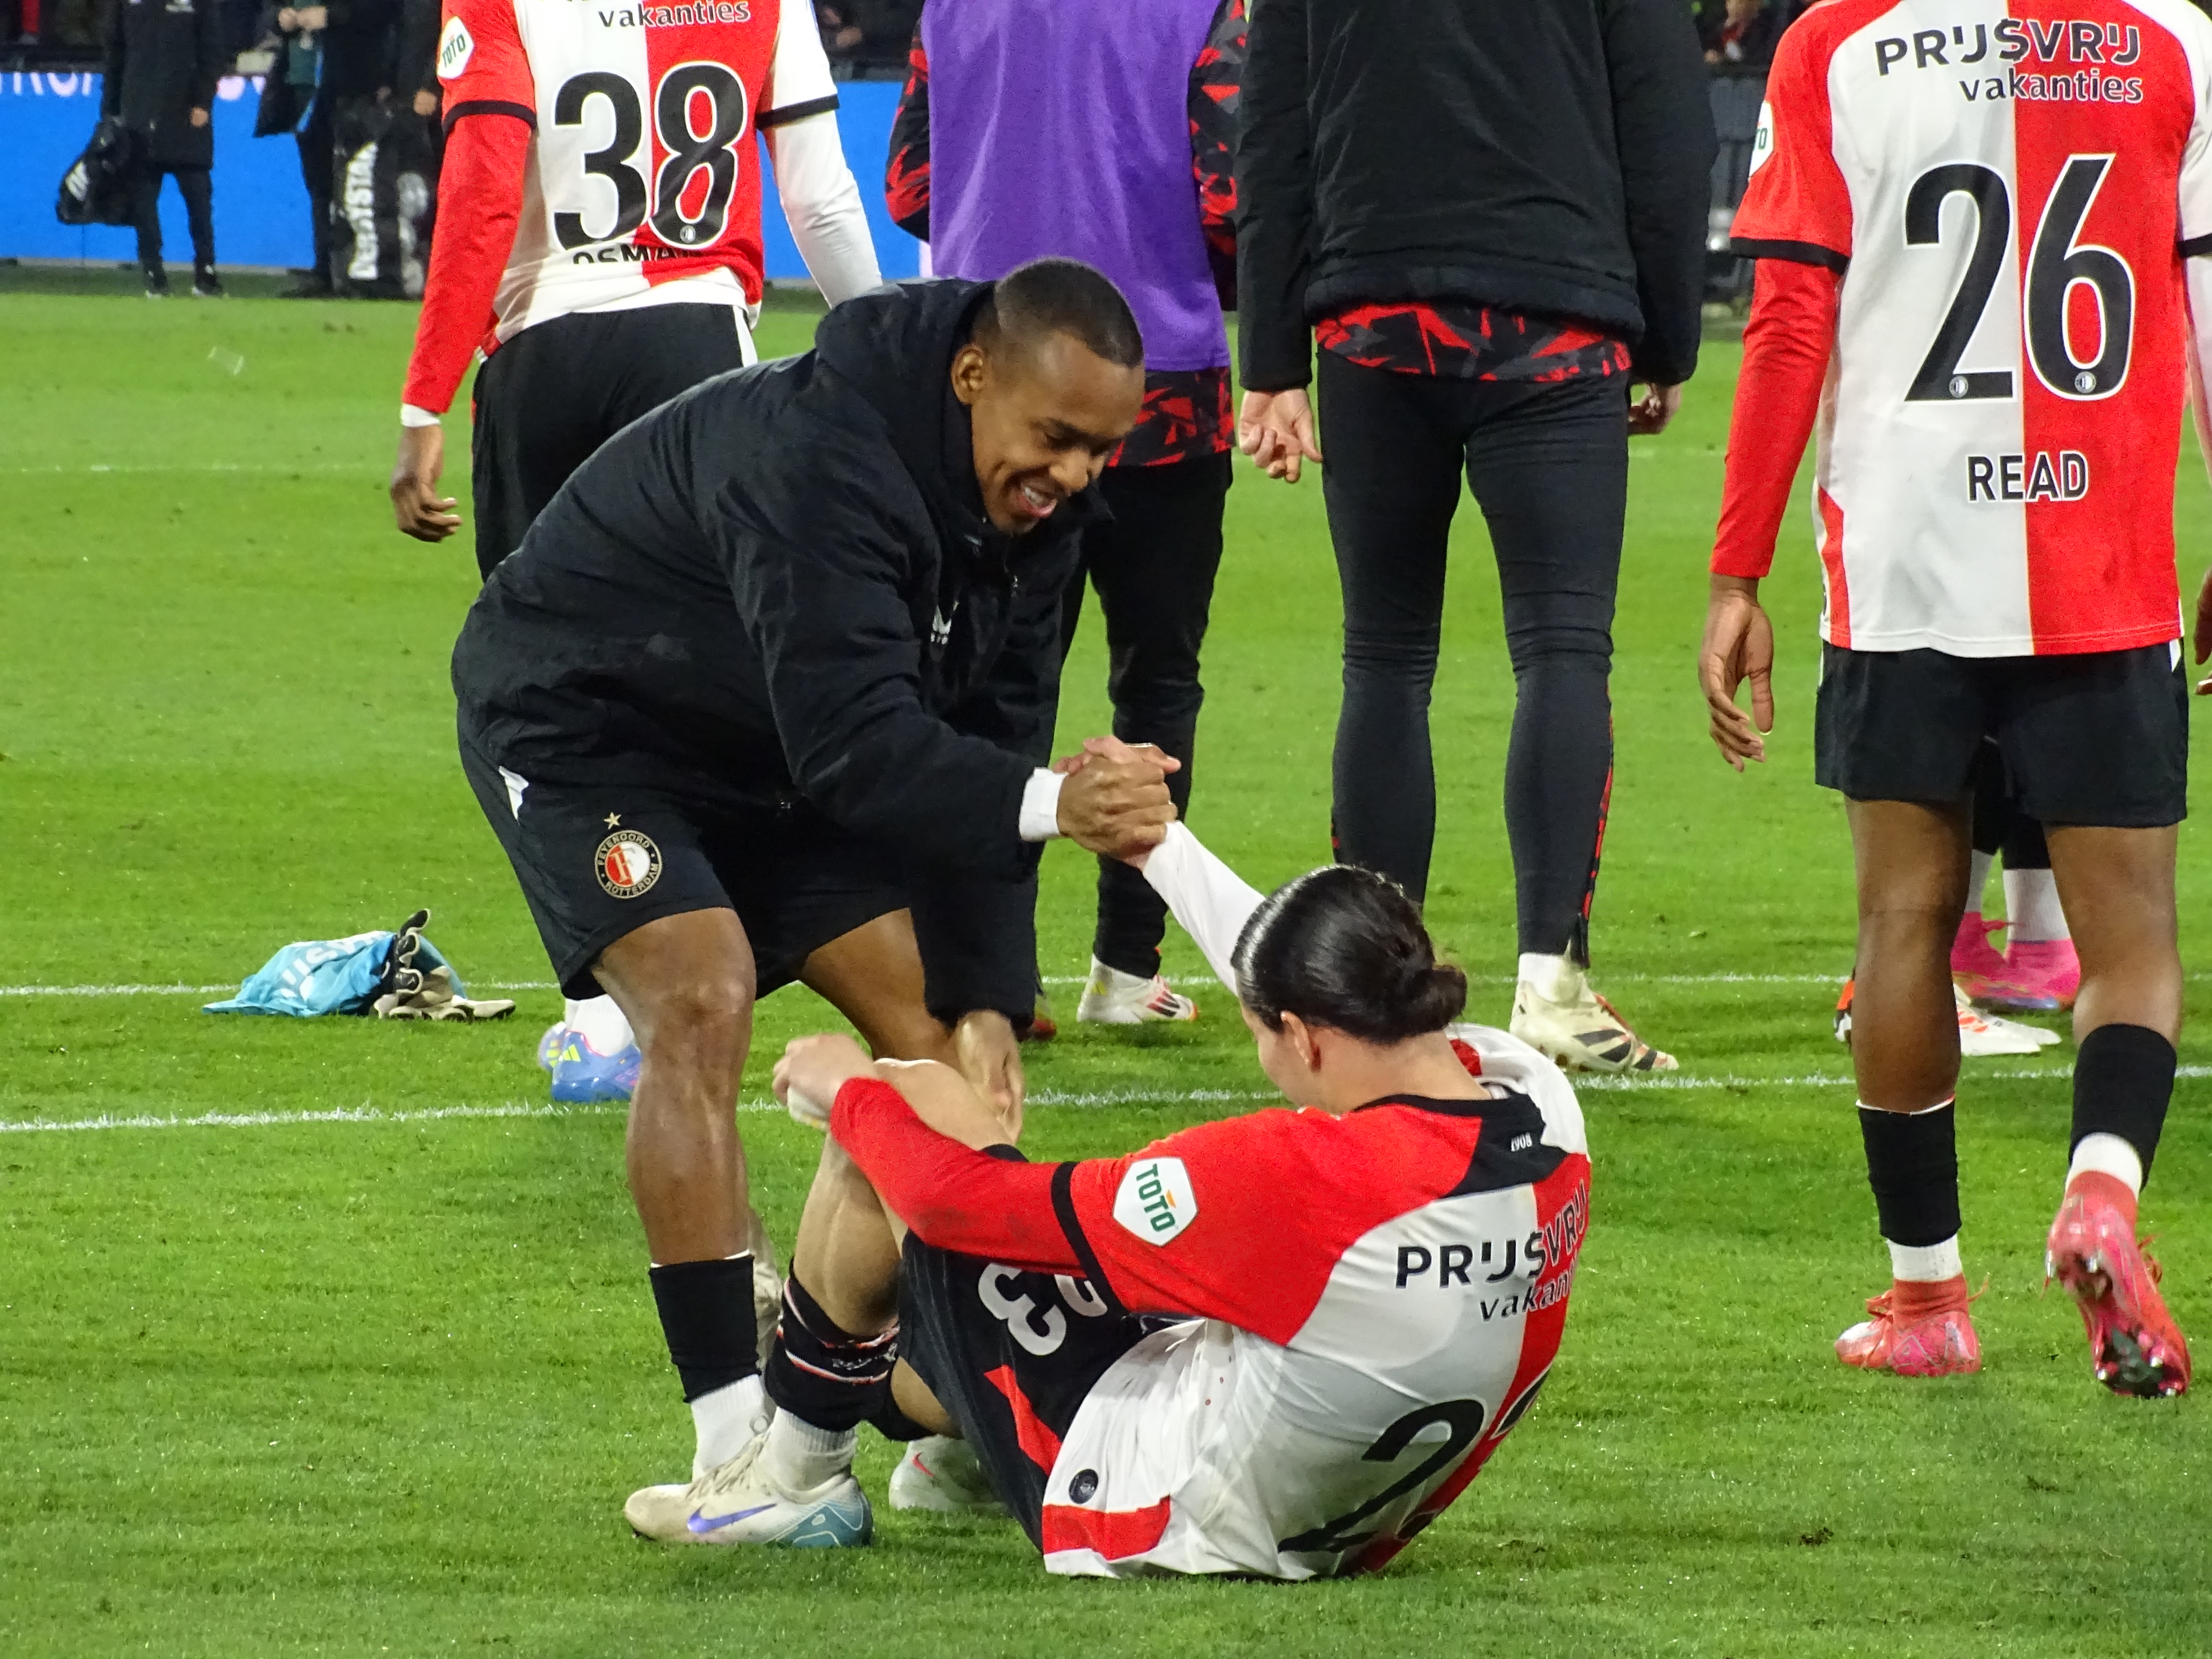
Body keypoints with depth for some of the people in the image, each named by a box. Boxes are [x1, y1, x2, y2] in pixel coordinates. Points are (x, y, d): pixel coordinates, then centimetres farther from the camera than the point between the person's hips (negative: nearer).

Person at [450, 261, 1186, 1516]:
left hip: (770, 753, 9)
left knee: (936, 1022, 0)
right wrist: (1049, 803, -56)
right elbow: (853, 741, -43)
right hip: (579, 720, -9)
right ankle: (736, 1431, -25)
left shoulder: (1033, 502, -10)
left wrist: (988, 992, -14)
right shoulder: (815, 458, -38)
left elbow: (986, 743, -7)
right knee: (701, 999, -26)